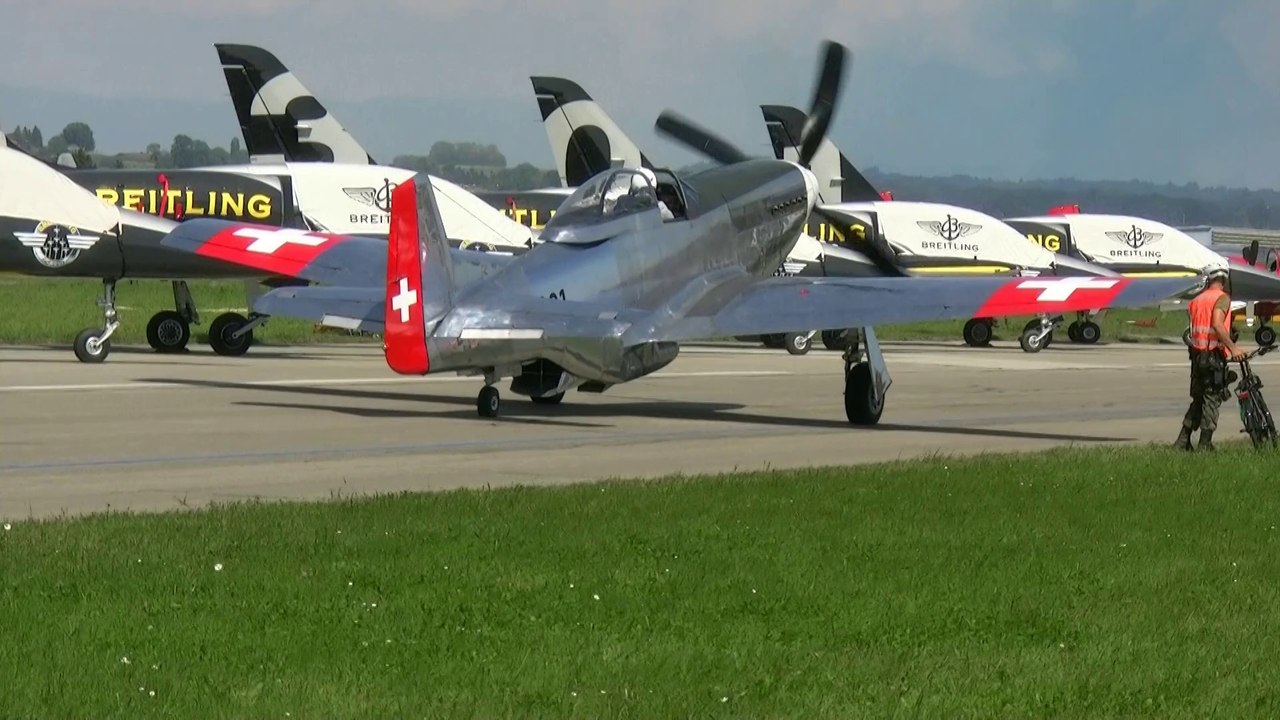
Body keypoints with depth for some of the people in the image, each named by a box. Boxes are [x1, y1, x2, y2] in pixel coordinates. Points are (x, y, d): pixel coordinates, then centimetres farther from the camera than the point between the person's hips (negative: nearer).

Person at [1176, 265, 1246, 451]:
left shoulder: (1197, 300, 14)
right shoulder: (1222, 298, -8)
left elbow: (1191, 332, 12)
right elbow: (1217, 324, -23)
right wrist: (1233, 347, -26)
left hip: (1197, 354, 7)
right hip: (1214, 355, -7)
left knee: (1198, 399, 16)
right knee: (1212, 400, -2)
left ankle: (1183, 441, 13)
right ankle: (1205, 444, -3)